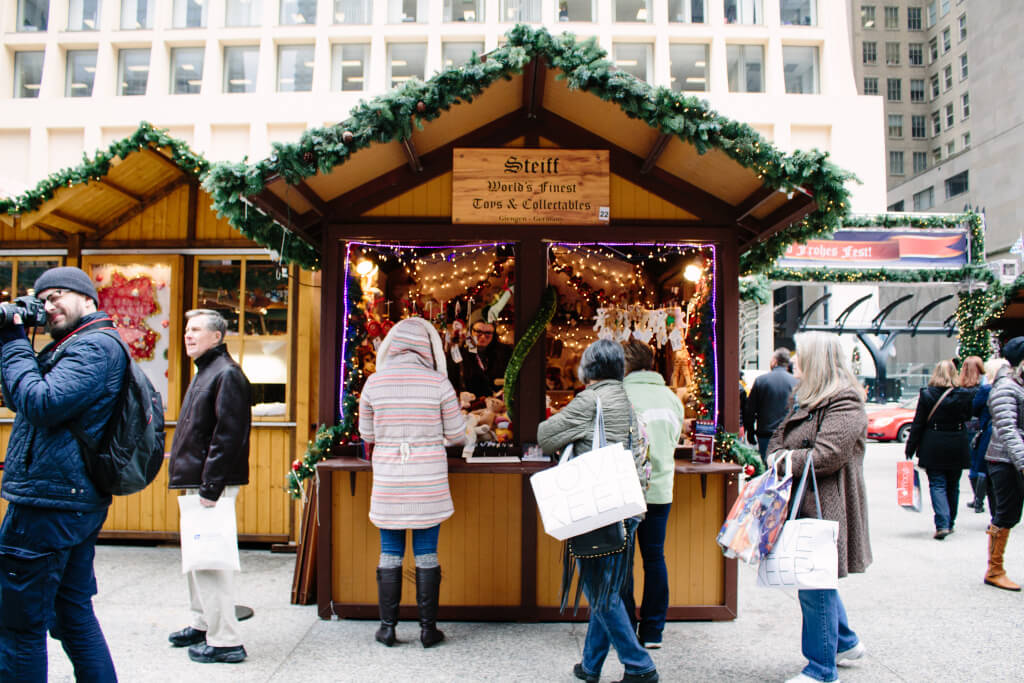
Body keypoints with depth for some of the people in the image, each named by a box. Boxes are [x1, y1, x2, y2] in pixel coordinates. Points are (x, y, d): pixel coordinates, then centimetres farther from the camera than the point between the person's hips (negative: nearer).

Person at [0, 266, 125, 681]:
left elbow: (42, 405, -23)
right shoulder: (72, 346, 19)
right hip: (79, 504, 10)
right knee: (75, 615, 18)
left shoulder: (95, 346, -13)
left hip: (48, 506, -10)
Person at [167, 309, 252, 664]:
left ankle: (225, 641, 0)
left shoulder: (227, 374, -14)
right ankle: (202, 625, 32)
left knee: (210, 560, -7)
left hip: (213, 483, -11)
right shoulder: (205, 373, 18)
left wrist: (211, 487, -22)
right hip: (195, 482, 11)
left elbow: (228, 435, -21)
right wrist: (193, 482, 17)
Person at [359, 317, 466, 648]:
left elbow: (367, 434, 9)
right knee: (427, 553, 7)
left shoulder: (374, 382, -1)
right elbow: (456, 434, -1)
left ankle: (388, 627, 19)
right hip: (428, 479, -1)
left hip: (387, 479, 1)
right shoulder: (438, 382, -6)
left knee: (390, 553, 11)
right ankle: (428, 628, 15)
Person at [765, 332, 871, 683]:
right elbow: (779, 439, 19)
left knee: (815, 587, -2)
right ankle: (846, 642, 40)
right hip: (803, 505, 10)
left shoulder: (844, 404, -15)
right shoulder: (804, 399, 15)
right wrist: (776, 456, -3)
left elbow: (827, 455, -23)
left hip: (825, 509, -10)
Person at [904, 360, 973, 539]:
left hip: (933, 448, -2)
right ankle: (950, 523, 27)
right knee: (953, 486, 16)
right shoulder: (965, 395, -5)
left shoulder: (926, 395, -9)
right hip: (958, 448, 2)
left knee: (937, 485, 2)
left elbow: (918, 424, -6)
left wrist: (910, 448, -1)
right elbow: (968, 417, 7)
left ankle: (942, 524, -13)